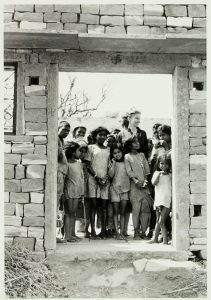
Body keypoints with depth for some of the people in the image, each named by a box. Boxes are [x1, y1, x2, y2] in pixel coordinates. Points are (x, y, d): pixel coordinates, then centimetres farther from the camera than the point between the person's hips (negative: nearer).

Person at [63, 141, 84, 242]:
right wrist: (65, 192, -15)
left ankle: (73, 233, 17)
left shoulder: (79, 163, 11)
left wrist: (82, 192, 11)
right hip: (68, 192, -6)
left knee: (73, 213, 11)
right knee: (68, 213, -2)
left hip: (77, 192, 6)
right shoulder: (66, 164, -10)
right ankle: (67, 235, 1)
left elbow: (82, 177, 15)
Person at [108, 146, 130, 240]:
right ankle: (117, 233, -2)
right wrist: (113, 163, -13)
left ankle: (122, 232, 4)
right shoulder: (112, 163, 4)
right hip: (115, 188, -2)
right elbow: (111, 175, -10)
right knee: (116, 212, -2)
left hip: (125, 188, 2)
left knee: (123, 212, 3)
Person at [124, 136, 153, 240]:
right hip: (135, 185, -3)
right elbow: (129, 171, -2)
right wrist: (136, 181, -14)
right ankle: (136, 232, -3)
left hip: (144, 184, 3)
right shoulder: (127, 156, 6)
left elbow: (147, 169, 11)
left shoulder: (142, 155, 17)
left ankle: (143, 232, 2)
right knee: (136, 208, -7)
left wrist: (145, 180, -3)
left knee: (146, 208, -4)